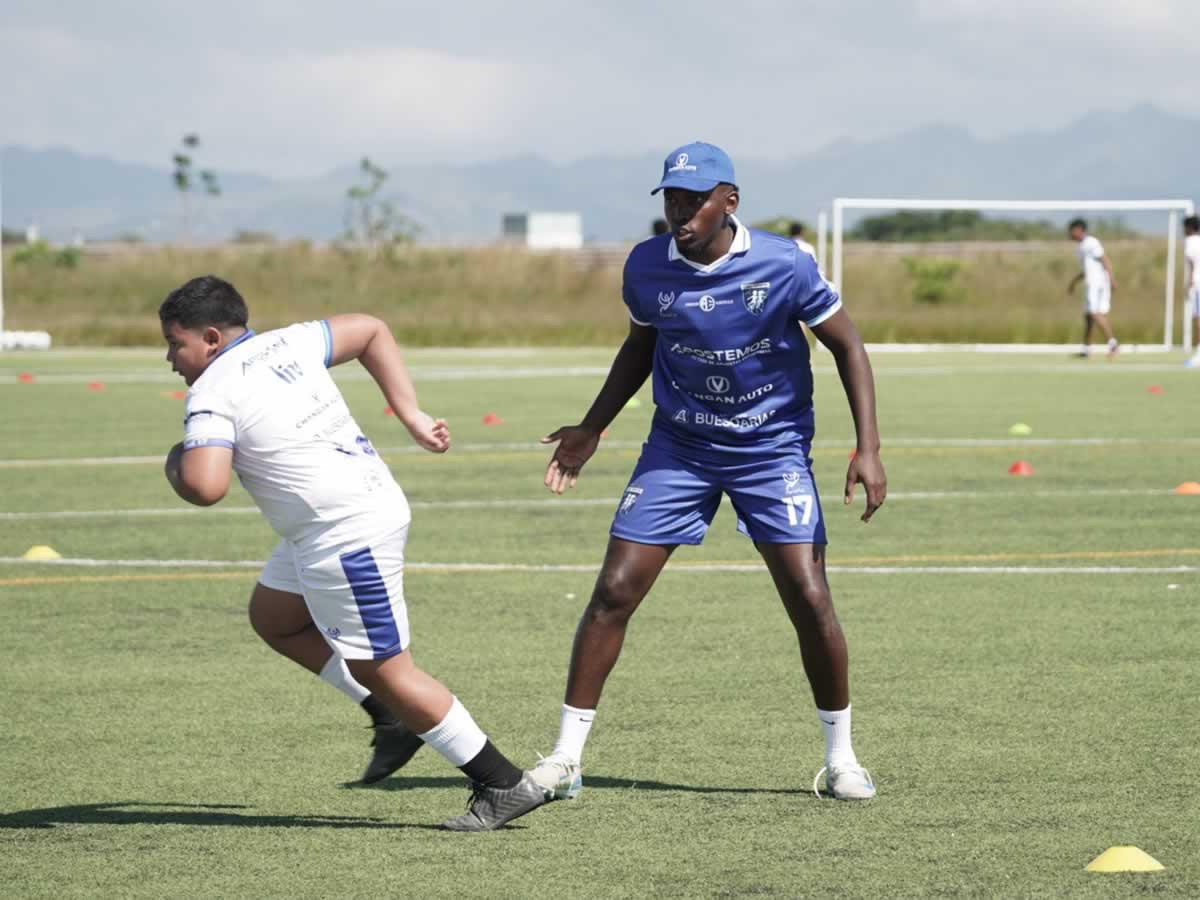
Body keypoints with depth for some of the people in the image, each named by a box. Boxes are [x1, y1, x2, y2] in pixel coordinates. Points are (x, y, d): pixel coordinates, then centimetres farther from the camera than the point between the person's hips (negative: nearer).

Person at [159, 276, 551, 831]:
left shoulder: (212, 394, -14)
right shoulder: (286, 344, 10)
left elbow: (205, 487, -28)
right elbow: (370, 330, 22)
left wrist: (177, 466, -4)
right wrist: (412, 416, 19)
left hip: (345, 536, -10)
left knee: (383, 669, 0)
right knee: (272, 618, 23)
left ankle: (504, 785, 4)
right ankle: (393, 717, 23)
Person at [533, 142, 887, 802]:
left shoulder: (782, 265, -17)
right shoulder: (646, 268, -8)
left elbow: (846, 345, -5)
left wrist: (868, 449, -13)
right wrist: (591, 428, 9)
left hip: (772, 448, -2)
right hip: (679, 447, 2)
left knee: (810, 600, -10)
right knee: (614, 592, -6)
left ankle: (841, 759, 9)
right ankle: (565, 758, 3)